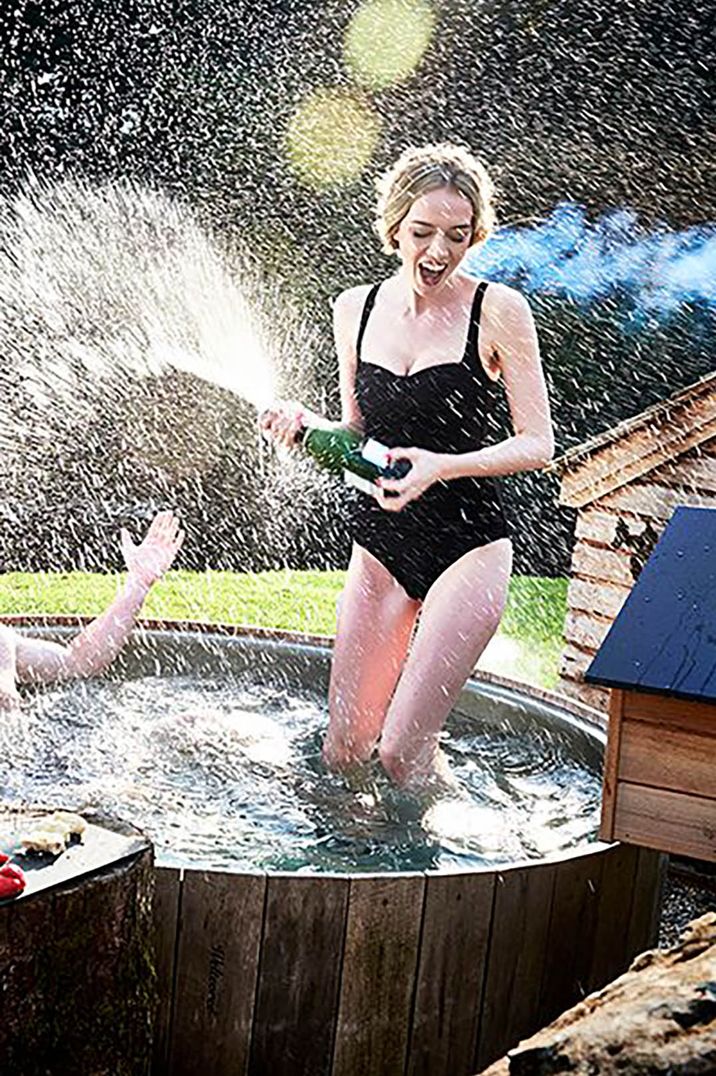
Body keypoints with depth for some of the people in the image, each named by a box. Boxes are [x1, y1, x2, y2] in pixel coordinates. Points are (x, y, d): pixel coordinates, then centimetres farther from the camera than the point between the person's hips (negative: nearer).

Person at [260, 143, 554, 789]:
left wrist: (443, 466, -23)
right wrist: (304, 423, -8)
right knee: (342, 748, 8)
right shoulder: (356, 308, 4)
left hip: (469, 546, -4)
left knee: (402, 751, -8)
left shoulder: (497, 310, -9)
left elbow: (538, 444, -8)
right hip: (380, 544, 5)